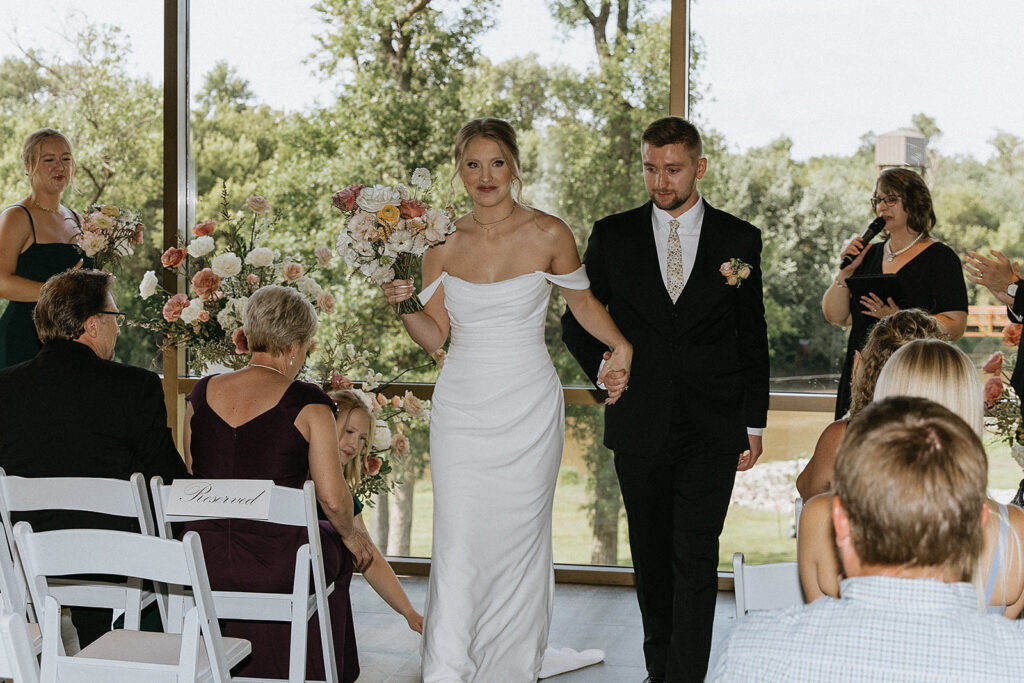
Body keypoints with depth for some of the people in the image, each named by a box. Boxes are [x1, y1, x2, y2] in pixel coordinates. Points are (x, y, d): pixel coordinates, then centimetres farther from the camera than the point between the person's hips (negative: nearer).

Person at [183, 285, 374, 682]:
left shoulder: (202, 393, 4)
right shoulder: (306, 403, -11)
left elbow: (192, 478, 13)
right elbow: (332, 497, -12)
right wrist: (351, 535, 8)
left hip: (203, 561, 5)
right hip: (274, 567, -5)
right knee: (336, 547, 27)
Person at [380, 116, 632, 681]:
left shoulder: (548, 235, -3)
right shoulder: (442, 243, 3)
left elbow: (582, 299, 14)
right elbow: (434, 336, 7)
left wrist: (620, 347, 6)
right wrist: (402, 303, -9)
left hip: (527, 410, -1)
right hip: (462, 409, 1)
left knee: (521, 541, 4)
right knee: (458, 546, -4)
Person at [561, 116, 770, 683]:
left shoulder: (738, 239, 3)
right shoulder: (612, 236, 4)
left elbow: (753, 338, 6)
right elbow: (576, 321, 11)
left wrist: (753, 423, 4)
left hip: (711, 429, -2)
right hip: (638, 424, 2)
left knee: (695, 560, -7)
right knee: (651, 555, 12)